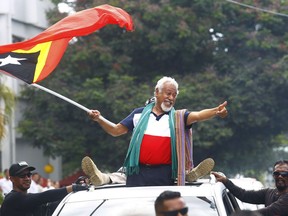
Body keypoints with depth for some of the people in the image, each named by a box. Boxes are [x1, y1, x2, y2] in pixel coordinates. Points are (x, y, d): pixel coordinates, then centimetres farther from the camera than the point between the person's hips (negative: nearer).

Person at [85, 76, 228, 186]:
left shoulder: (178, 117, 8)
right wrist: (99, 119, 1)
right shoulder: (140, 114, 12)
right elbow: (116, 130, 16)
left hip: (164, 176, -1)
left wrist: (216, 111, -29)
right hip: (138, 174, 1)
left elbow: (198, 115, -10)